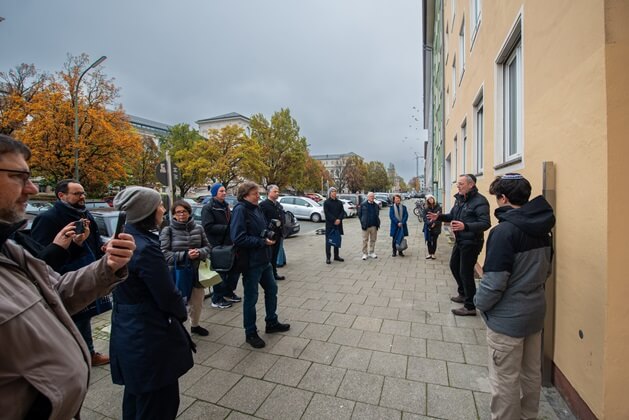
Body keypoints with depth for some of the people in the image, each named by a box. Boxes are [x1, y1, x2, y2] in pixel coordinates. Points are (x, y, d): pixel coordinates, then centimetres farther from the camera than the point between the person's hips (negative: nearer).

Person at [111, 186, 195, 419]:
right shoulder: (145, 247, -26)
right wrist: (182, 313, -1)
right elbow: (167, 295, -22)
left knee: (137, 396, 28)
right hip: (150, 336, -9)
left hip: (128, 332, 9)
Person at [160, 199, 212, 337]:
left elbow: (207, 247, 5)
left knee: (197, 303, 20)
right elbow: (164, 254, -12)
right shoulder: (167, 231, -8)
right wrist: (185, 255, -22)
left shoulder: (198, 228, 1)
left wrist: (199, 252, -16)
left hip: (196, 272, 4)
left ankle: (195, 325, 45)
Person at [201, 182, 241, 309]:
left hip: (229, 244, 8)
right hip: (217, 246, -8)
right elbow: (208, 227, -19)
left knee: (235, 268, 14)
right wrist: (226, 228, -20)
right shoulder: (208, 208, -9)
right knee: (220, 272, 0)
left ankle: (228, 293, 32)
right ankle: (217, 299, 16)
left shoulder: (225, 206, 16)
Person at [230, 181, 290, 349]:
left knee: (272, 289, 19)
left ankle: (272, 323, 39)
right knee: (251, 298, 6)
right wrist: (262, 242, -21)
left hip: (264, 259, 9)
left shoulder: (256, 208, 8)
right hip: (250, 262, -9)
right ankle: (250, 333, 25)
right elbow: (238, 238, -24)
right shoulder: (240, 210, -17)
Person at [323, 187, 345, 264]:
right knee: (328, 241, -2)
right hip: (329, 224, -5)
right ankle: (328, 257, 2)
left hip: (338, 224, 5)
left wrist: (339, 219, -11)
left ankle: (336, 256, 22)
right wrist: (334, 220, -18)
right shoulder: (326, 202, -2)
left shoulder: (339, 202, 12)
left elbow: (342, 211, 6)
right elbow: (327, 213, -10)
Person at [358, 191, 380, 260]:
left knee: (373, 240, 10)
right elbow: (359, 214, 2)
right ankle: (364, 253, 10)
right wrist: (363, 222, -1)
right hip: (366, 226, -3)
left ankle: (372, 252, 23)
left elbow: (377, 215, 17)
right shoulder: (363, 205, -3)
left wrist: (377, 223, 7)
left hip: (374, 226, 4)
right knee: (365, 240, 2)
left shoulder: (376, 205, 8)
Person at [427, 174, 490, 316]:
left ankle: (470, 307, 12)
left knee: (466, 272, -3)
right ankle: (463, 294, 40)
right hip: (459, 240, 9)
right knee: (454, 266, 20)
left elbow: (485, 223, -28)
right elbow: (452, 216, 17)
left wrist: (465, 226, -42)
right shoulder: (459, 199, 8)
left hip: (471, 242, -9)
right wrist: (439, 217, 1)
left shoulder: (479, 201, -20)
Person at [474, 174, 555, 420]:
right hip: (535, 312, 8)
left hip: (507, 318, -8)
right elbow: (545, 271, 13)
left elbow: (494, 281, -24)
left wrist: (480, 303, -7)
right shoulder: (542, 229, 2)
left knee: (505, 381, 9)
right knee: (532, 374, 23)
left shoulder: (504, 231, -24)